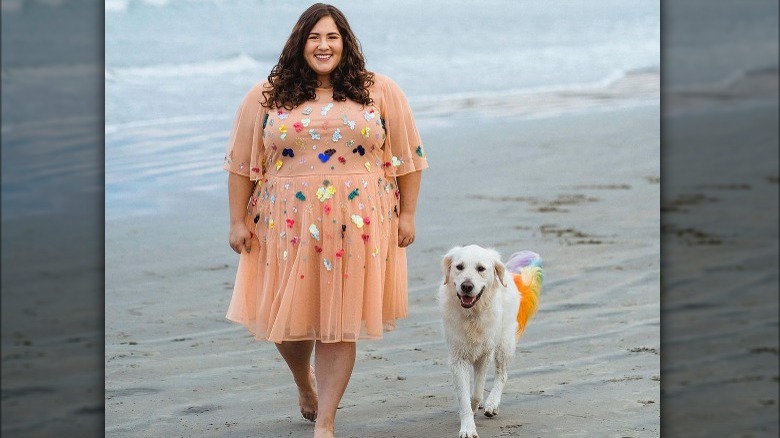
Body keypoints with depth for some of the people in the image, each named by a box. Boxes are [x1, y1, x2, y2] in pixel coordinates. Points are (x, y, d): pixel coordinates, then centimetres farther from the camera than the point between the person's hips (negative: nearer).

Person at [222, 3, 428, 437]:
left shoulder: (380, 92, 3)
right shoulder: (266, 98, 3)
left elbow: (408, 158, 5)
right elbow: (242, 164, 5)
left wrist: (407, 214, 1)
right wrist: (238, 220, 1)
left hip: (356, 229, -1)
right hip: (288, 229, 1)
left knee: (339, 324, 0)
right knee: (290, 317, 7)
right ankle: (304, 383, 39)